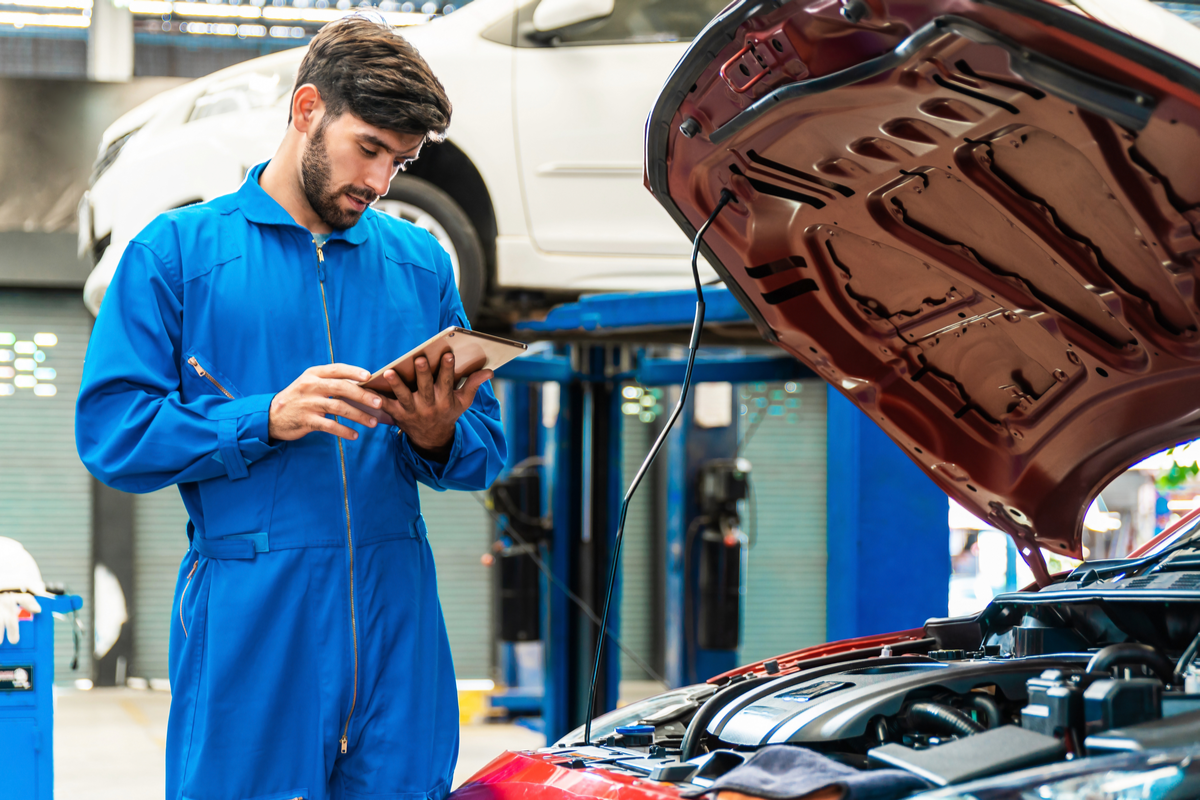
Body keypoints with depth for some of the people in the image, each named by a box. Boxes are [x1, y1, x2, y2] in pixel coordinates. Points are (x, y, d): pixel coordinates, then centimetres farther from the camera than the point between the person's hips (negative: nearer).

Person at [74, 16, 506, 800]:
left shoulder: (420, 262, 16)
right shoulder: (177, 251, 5)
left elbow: (487, 451, 16)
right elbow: (110, 432, -4)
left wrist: (440, 438, -7)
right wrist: (266, 421, -15)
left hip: (395, 618, 3)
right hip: (248, 624, -3)